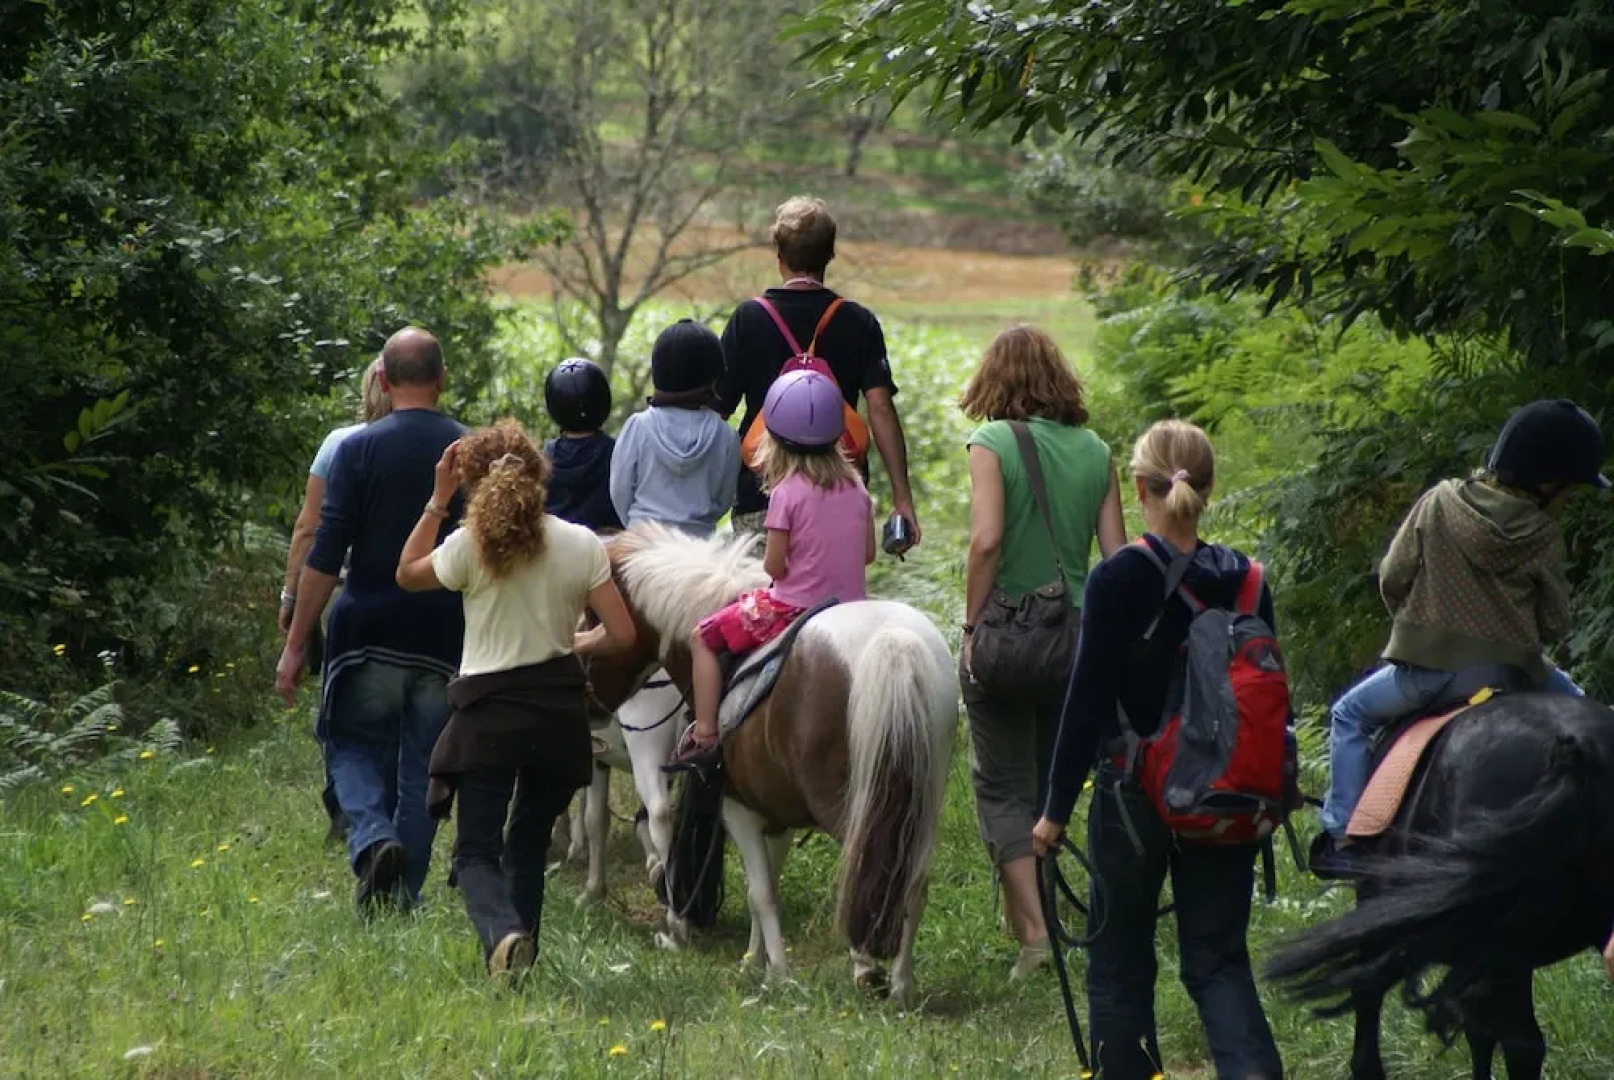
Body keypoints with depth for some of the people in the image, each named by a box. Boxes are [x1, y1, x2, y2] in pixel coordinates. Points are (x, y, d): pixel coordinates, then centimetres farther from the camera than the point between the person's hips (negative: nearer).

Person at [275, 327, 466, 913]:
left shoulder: (359, 449, -7)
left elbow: (326, 555, -9)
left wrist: (295, 645, -4)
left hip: (370, 629, -2)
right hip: (446, 639, 2)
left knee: (356, 747, 11)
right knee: (423, 765, 13)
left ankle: (372, 838, -16)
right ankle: (405, 891, 13)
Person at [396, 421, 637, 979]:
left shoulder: (469, 545, -7)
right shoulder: (580, 544, -1)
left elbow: (407, 573, 13)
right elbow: (621, 633, -1)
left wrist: (437, 501, 14)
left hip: (490, 711, -3)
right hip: (561, 708, 3)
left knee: (476, 850, 0)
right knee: (530, 840, 20)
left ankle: (503, 933, -28)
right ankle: (521, 948, 20)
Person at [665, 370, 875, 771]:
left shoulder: (787, 493, -15)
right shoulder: (855, 486, 1)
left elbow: (774, 566, -13)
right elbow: (868, 553, 8)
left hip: (794, 608, -5)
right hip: (852, 603, 5)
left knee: (704, 638, 8)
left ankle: (705, 735, 2)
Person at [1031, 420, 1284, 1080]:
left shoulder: (1117, 581, -12)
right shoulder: (1245, 581, 0)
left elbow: (1088, 702, -12)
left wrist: (1056, 809, -6)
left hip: (1133, 798, -4)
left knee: (1119, 965, 10)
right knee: (1218, 960, 8)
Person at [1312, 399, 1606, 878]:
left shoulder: (1438, 504, -2)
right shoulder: (1542, 535, -6)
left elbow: (1392, 579, 2)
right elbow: (1555, 622, -1)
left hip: (1426, 667, 0)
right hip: (1513, 671, 0)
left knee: (1350, 714, 22)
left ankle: (1341, 837, 9)